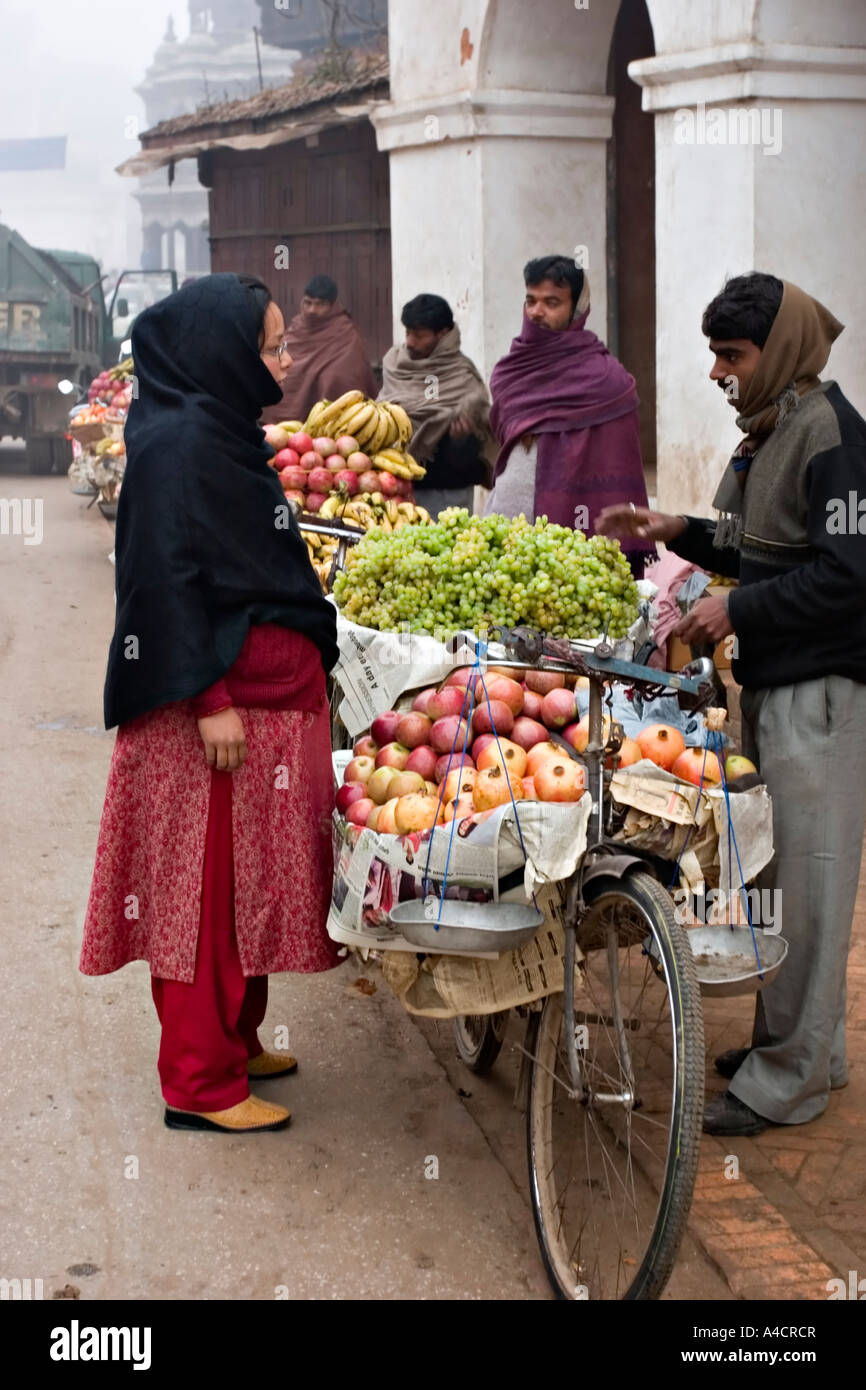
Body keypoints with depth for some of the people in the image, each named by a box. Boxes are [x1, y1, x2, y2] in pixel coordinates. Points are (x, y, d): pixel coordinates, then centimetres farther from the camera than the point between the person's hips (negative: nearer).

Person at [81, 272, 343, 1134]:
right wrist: (210, 698, -23)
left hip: (265, 693, 10)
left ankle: (234, 1041, 30)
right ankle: (200, 1083, 8)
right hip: (216, 698, -10)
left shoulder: (222, 432, 14)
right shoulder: (177, 442, -15)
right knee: (207, 881, -2)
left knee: (247, 876, 17)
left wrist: (307, 652, 21)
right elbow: (168, 577, -20)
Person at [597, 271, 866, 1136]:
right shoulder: (769, 428, 14)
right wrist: (676, 533, 11)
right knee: (780, 870, 16)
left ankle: (787, 1080, 7)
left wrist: (737, 611, -17)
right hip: (772, 678, 10)